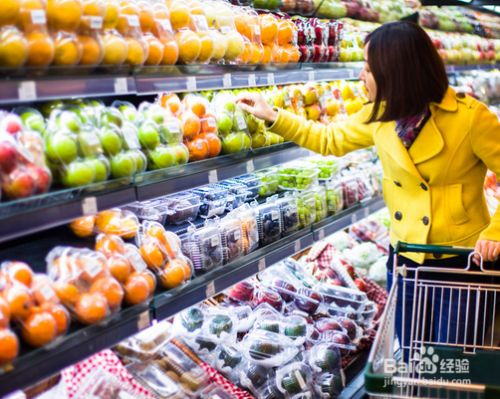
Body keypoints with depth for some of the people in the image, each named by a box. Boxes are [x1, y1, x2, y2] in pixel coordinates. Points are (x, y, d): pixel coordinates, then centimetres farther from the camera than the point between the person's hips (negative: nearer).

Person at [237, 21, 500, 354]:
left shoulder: (469, 117, -19)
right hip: (405, 259, 5)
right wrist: (272, 116, 11)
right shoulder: (380, 116, -2)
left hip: (464, 262, -5)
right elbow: (329, 139, 15)